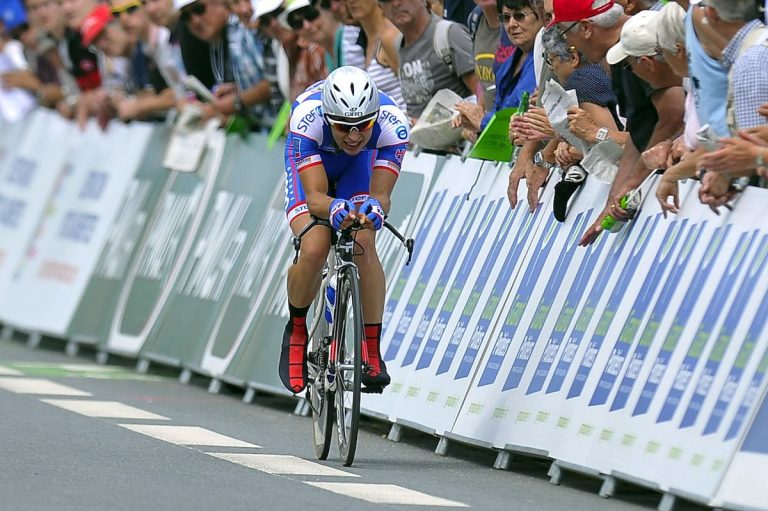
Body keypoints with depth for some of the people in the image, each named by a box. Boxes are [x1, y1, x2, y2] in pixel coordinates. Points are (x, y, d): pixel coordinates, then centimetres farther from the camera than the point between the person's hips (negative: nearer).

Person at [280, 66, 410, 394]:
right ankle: (296, 331, 5)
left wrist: (374, 207, -61)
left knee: (364, 244, -24)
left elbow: (381, 194, -38)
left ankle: (373, 351, -12)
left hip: (359, 163, 1)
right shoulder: (307, 118, -41)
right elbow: (315, 195, -42)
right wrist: (335, 208, -64)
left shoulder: (392, 124, -37)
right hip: (308, 161, -1)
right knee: (314, 249, -24)